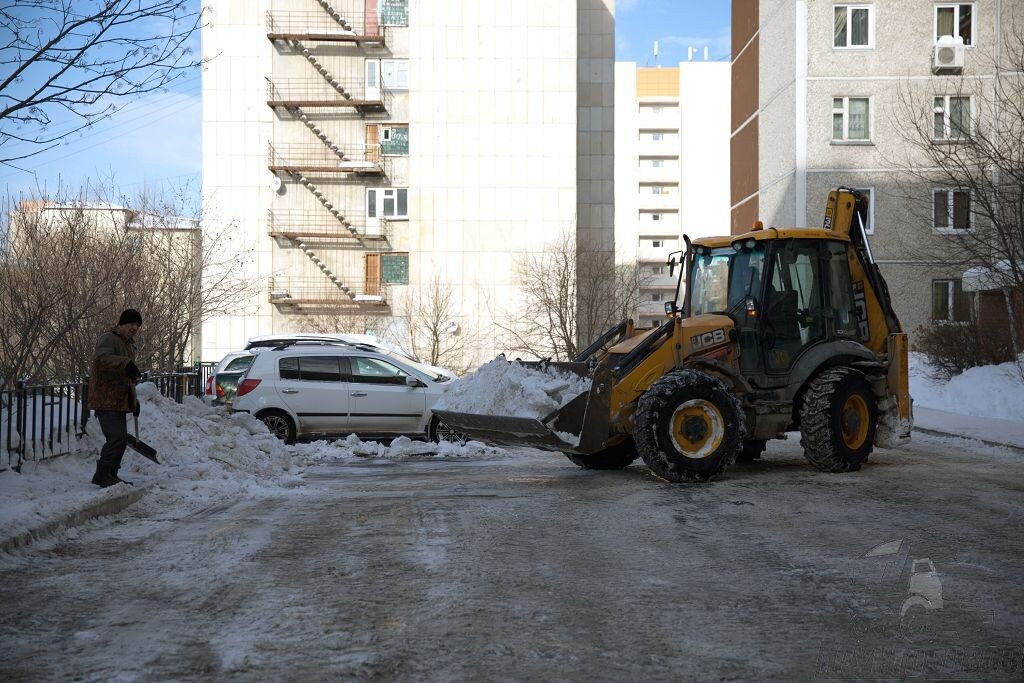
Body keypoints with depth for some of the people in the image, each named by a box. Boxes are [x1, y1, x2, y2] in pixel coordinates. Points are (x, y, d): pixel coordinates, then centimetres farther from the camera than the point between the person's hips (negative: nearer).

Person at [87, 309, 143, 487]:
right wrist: (126, 363, -45)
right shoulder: (108, 339, -9)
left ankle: (111, 475, 20)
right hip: (106, 400, -10)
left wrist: (134, 400, 29)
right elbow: (101, 358, -32)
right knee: (116, 437, -15)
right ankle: (102, 474, -7)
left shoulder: (129, 344, 22)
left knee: (121, 439, 11)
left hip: (120, 401, 10)